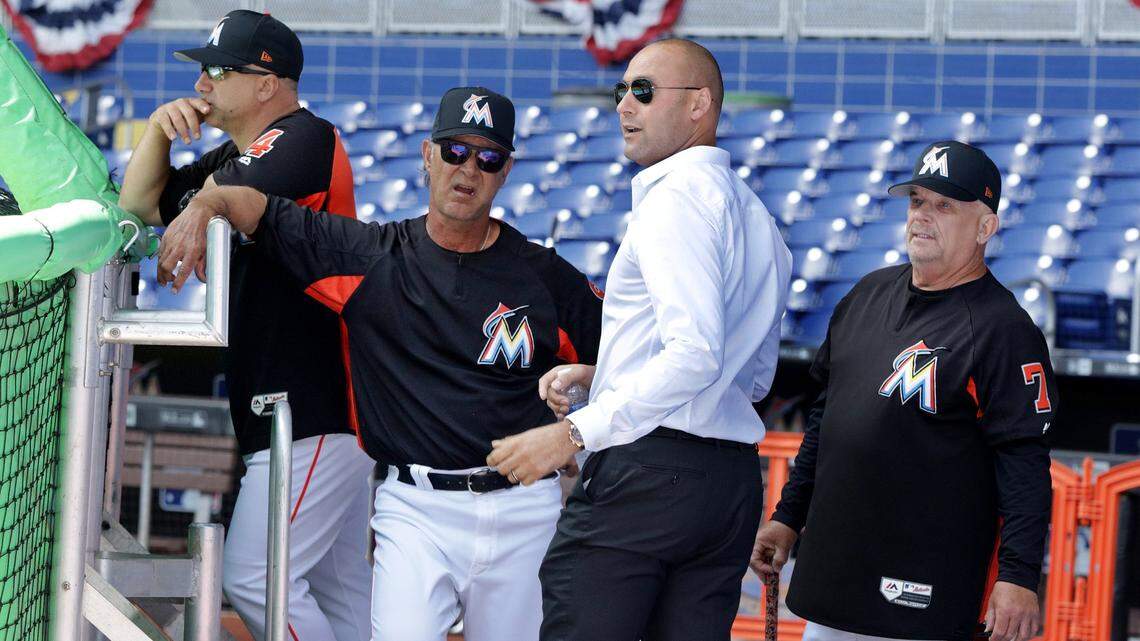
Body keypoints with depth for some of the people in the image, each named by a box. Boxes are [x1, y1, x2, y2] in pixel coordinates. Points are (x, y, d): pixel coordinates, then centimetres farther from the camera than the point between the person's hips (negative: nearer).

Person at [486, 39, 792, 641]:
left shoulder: (677, 193, -8)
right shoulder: (756, 217, 21)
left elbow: (696, 354, -20)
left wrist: (573, 433, -19)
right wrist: (598, 375, 23)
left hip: (646, 468, -9)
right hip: (735, 481, 9)